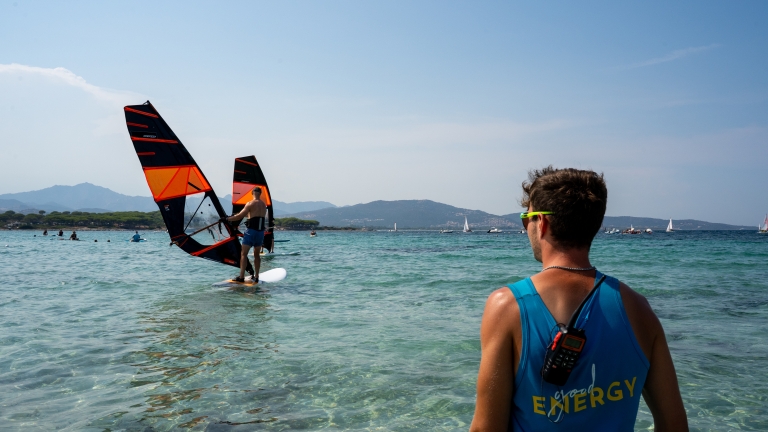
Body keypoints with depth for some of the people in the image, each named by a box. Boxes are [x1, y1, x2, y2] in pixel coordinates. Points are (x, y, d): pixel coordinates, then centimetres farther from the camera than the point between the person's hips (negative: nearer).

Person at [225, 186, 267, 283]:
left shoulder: (250, 204, -9)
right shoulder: (264, 205, 11)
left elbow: (240, 216, -10)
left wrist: (228, 219, 4)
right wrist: (247, 214, 36)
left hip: (251, 231, -6)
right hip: (261, 232, 6)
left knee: (243, 254, -1)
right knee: (257, 254, 14)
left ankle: (241, 277, -5)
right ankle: (256, 277, 14)